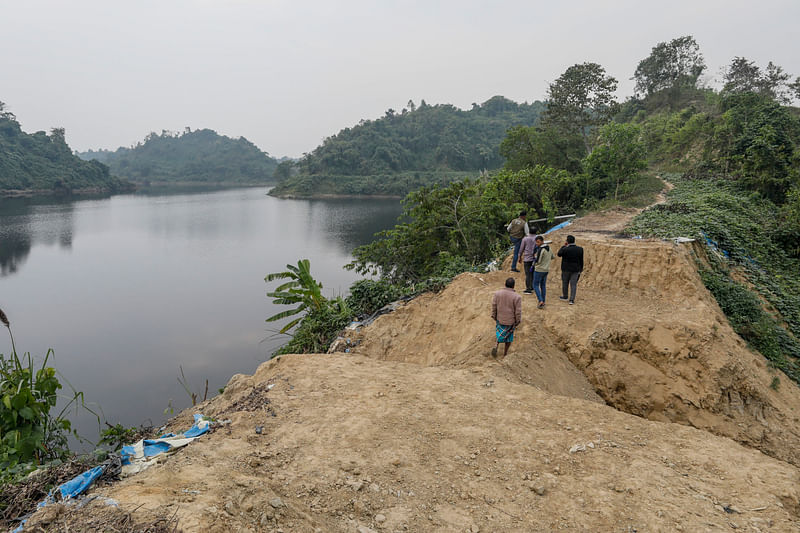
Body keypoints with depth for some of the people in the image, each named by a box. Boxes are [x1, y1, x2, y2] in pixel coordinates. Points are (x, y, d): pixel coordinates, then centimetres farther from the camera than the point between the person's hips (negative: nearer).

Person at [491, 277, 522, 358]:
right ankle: (505, 352, 29)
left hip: (499, 318, 2)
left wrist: (494, 317, 9)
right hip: (511, 321, -2)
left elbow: (493, 306, -5)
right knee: (508, 335, 19)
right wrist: (518, 322, 0)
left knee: (500, 332, 26)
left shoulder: (497, 293, -11)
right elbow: (518, 312, -15)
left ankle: (496, 346, 5)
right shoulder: (517, 297, -20)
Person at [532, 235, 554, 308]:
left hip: (539, 270, -8)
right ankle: (543, 302, 19)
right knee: (543, 285, 15)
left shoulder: (541, 249, -20)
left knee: (535, 285, 1)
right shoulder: (548, 248, 7)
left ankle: (540, 301, -11)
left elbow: (537, 261, -21)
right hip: (546, 269, 8)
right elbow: (552, 257, 23)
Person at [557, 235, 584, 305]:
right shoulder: (580, 249, -5)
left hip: (566, 269, -2)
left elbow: (559, 254, 3)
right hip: (575, 270, 2)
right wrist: (581, 268, 15)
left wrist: (564, 246, 7)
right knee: (573, 284, 4)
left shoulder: (565, 249, -17)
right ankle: (572, 299, -2)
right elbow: (581, 260, 3)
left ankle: (564, 296, 33)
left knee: (565, 283, 17)